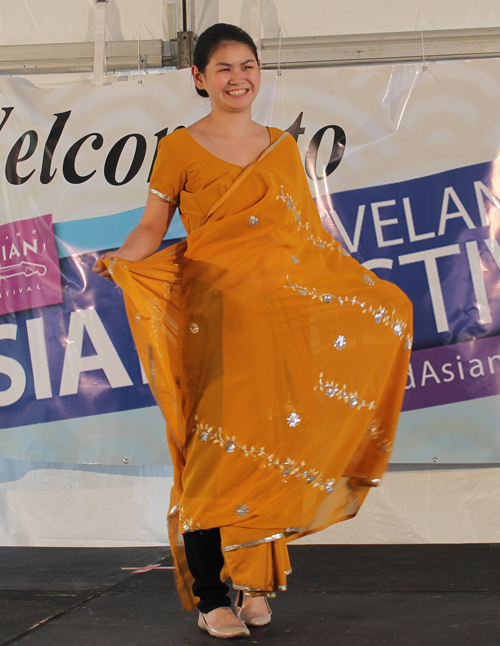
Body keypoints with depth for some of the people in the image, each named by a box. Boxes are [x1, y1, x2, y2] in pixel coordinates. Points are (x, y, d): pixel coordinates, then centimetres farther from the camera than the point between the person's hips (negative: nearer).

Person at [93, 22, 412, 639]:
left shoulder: (283, 147, 15)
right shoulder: (180, 148, 3)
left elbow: (309, 236, 20)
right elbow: (152, 228, 3)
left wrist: (369, 286, 18)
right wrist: (118, 260, -17)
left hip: (279, 314, 4)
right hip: (211, 316, -4)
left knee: (272, 443, 3)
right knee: (215, 445, -6)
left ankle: (256, 581, 16)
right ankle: (211, 598, 2)